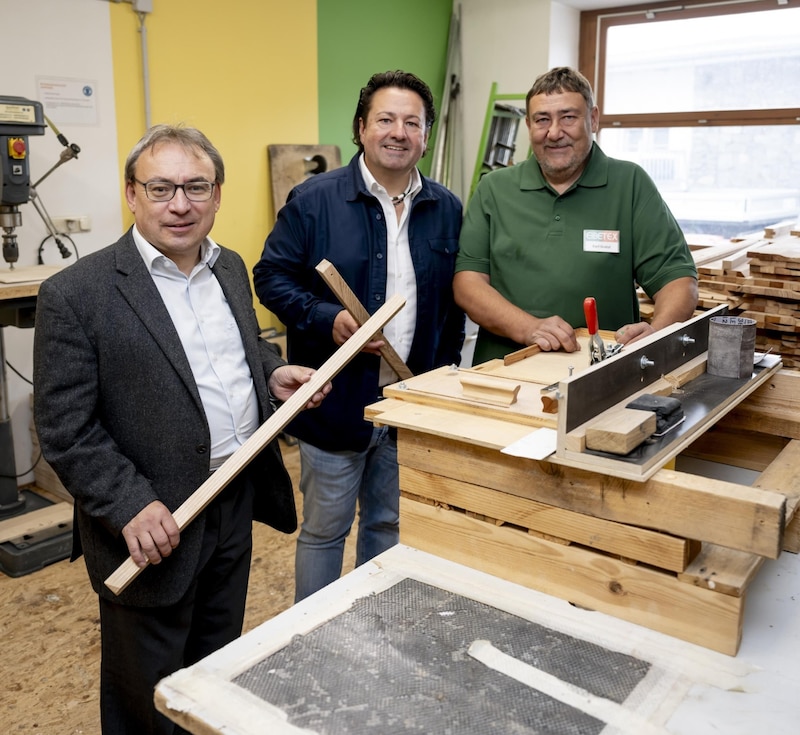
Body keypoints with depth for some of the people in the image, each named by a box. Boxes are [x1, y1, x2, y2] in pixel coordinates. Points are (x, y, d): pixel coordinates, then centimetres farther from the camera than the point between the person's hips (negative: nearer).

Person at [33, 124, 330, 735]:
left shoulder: (230, 268, 5)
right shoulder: (76, 295, -16)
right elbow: (65, 429, -15)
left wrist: (272, 373, 0)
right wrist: (131, 507, -23)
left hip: (236, 504, 6)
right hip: (156, 525, -6)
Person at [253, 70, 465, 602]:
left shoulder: (447, 210, 6)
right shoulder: (314, 200, -7)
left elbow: (456, 299, 12)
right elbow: (272, 276, -5)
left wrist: (446, 368, 5)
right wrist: (326, 319, -20)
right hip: (336, 399, -4)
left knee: (390, 526, 19)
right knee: (324, 528, 10)